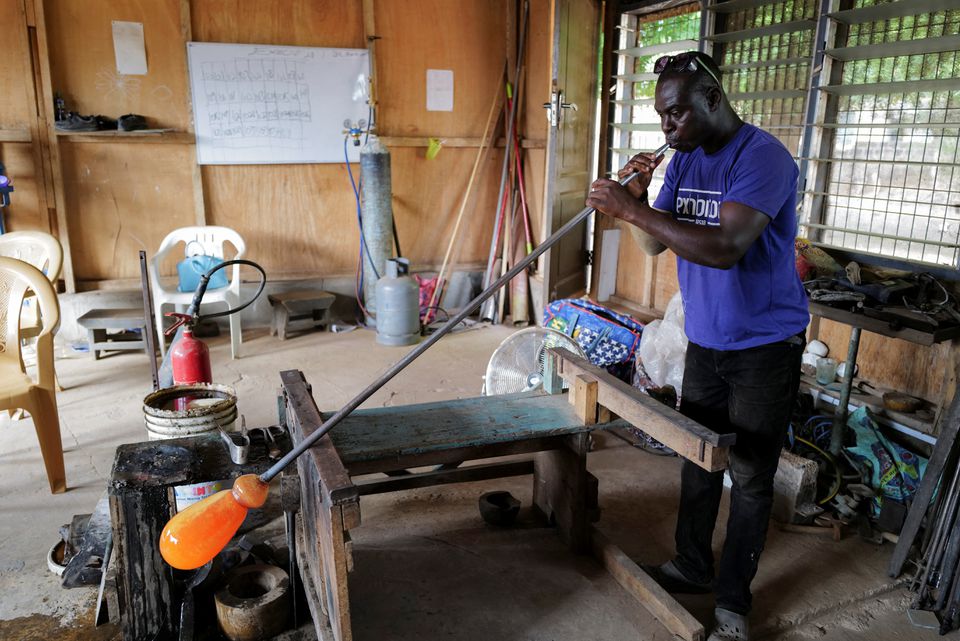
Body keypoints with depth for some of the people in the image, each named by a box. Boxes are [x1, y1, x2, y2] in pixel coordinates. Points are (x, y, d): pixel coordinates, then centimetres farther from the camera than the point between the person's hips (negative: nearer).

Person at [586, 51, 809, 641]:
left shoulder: (762, 156, -20)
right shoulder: (684, 158, 4)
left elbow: (726, 247, -33)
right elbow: (657, 244, 3)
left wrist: (635, 210, -33)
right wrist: (637, 198, -15)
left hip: (765, 344, -7)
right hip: (705, 340, 7)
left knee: (751, 477, 4)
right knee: (697, 458, 16)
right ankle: (693, 566, 35)